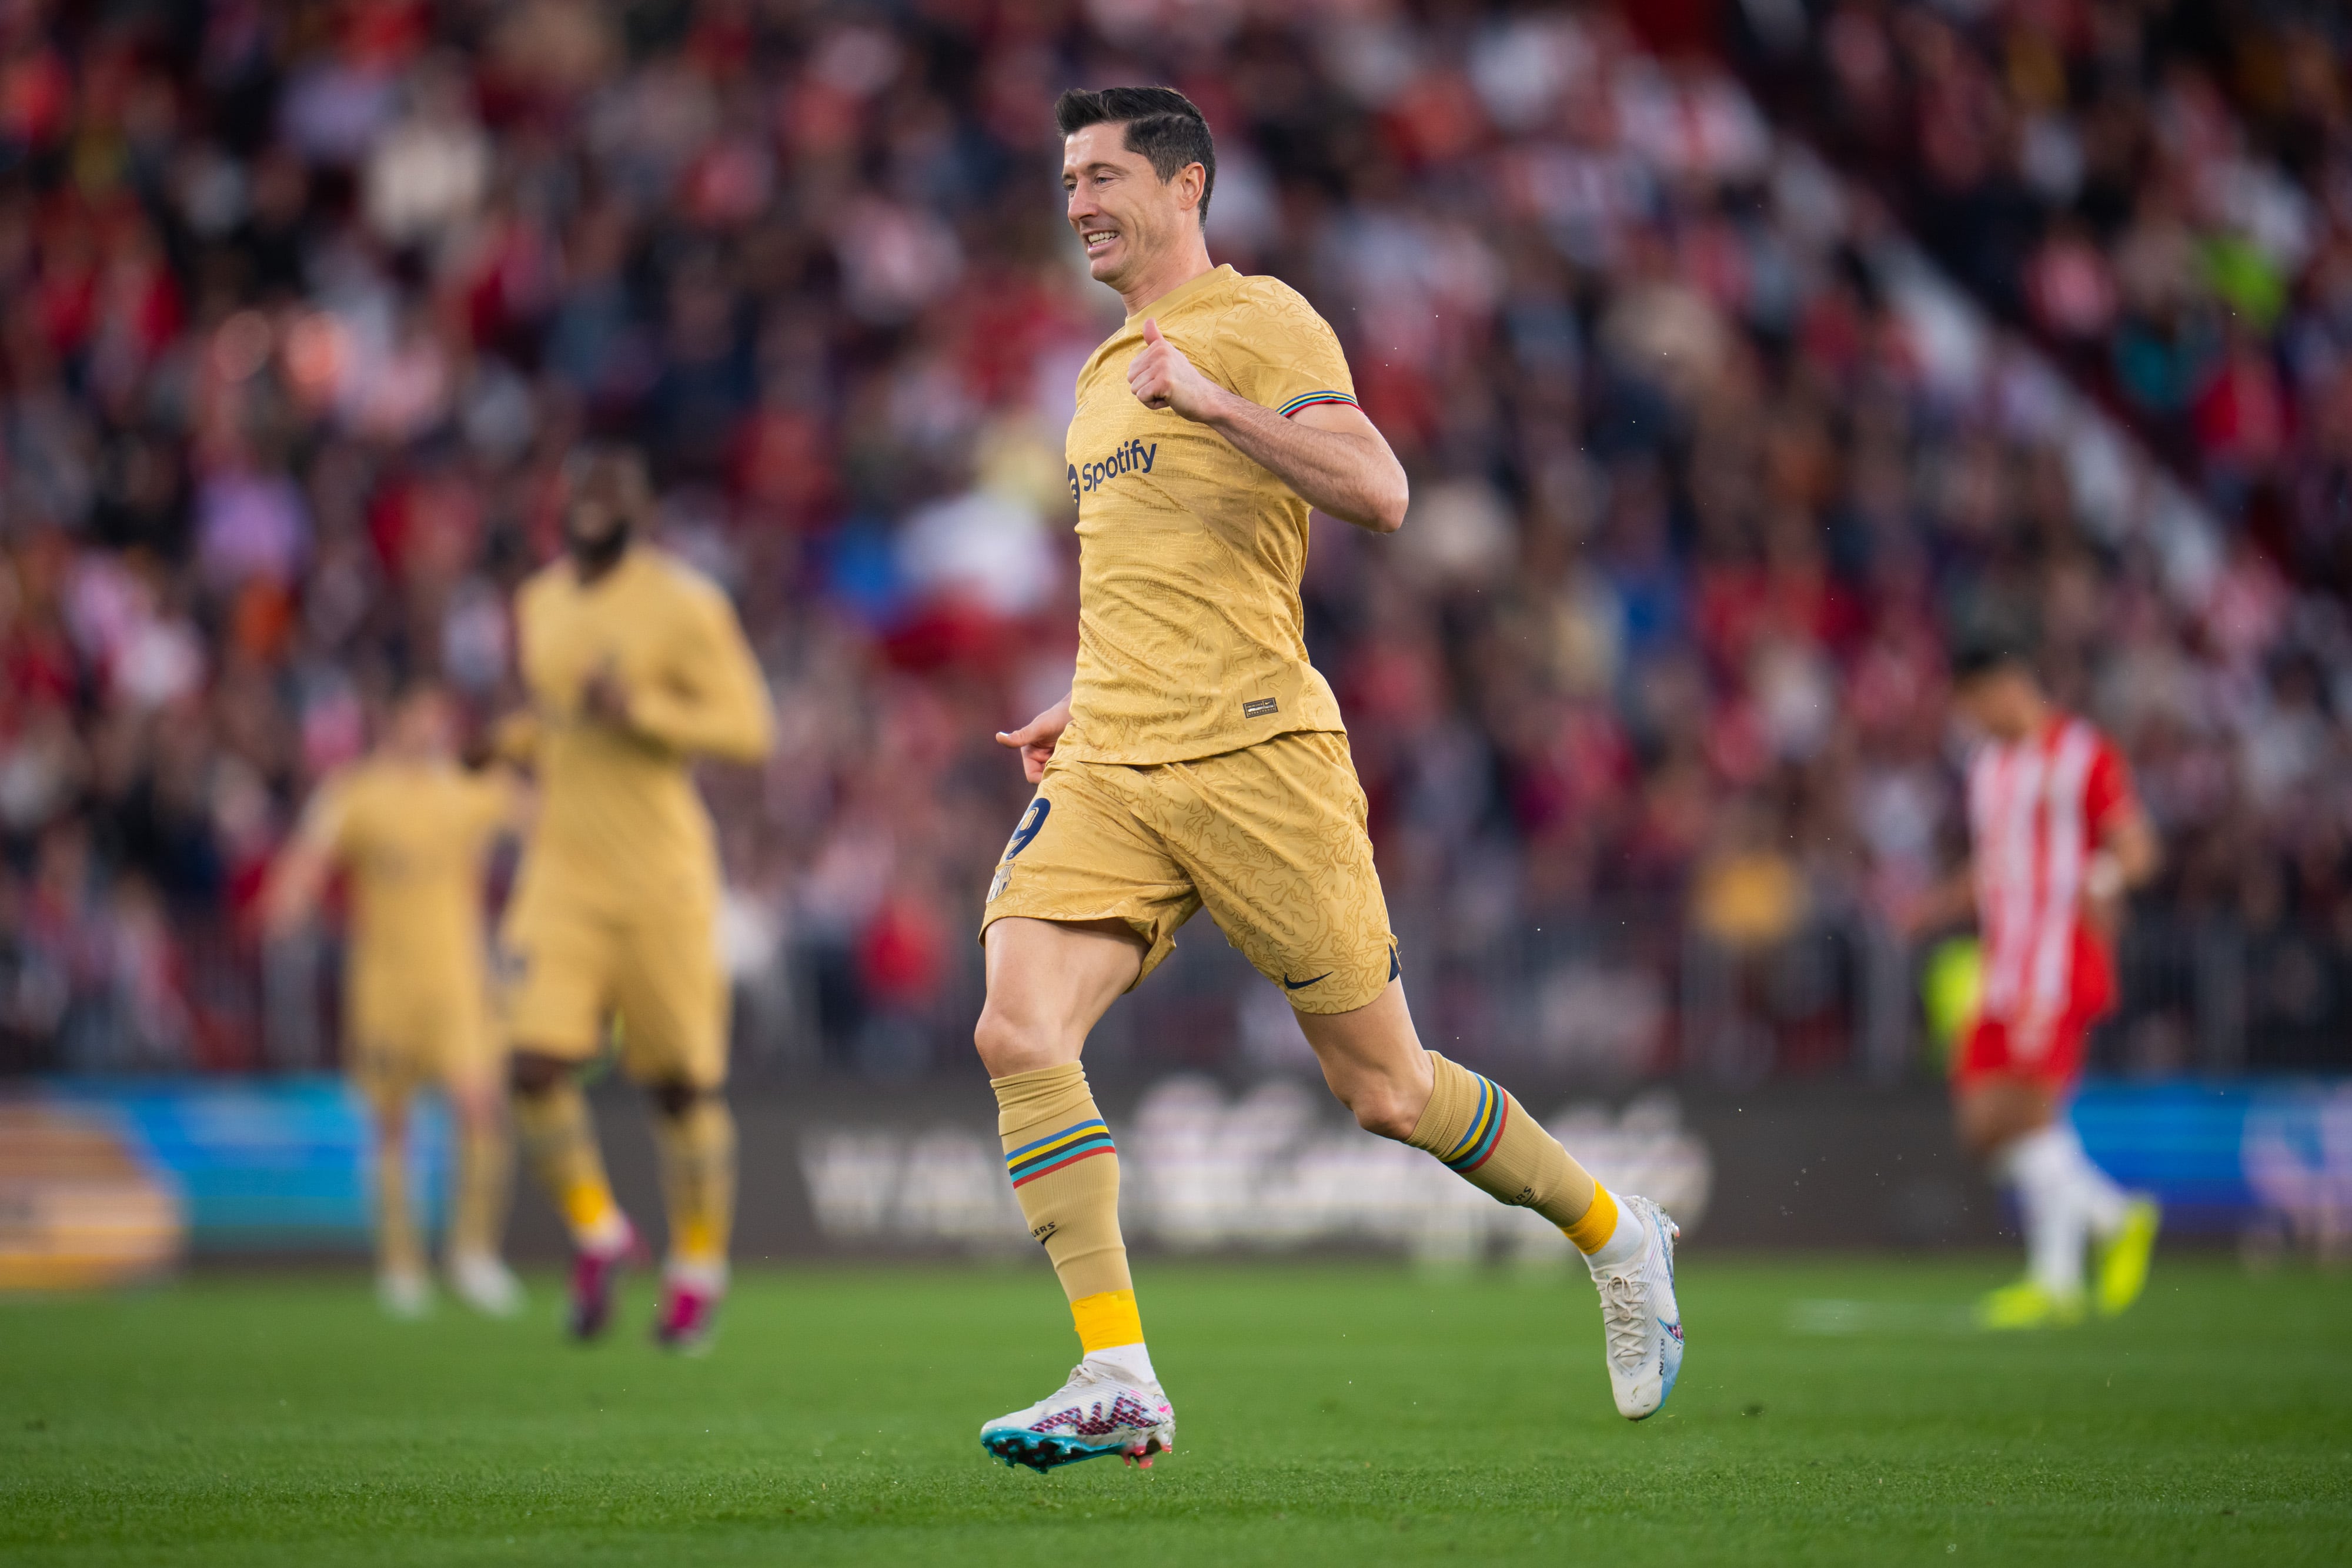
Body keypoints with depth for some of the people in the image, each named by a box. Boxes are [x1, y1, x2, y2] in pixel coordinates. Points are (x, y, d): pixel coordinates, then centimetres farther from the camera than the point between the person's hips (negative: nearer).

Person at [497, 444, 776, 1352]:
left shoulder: (683, 605, -8)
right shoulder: (539, 605, 11)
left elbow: (749, 728, -12)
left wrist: (640, 711, -22)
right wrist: (512, 742, 5)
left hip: (661, 875, -4)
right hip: (564, 869, 4)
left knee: (683, 1085, 4)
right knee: (538, 1063, -13)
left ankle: (698, 1269, 22)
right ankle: (596, 1232, 10)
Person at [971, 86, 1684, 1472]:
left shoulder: (1260, 324, -2)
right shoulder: (1110, 370, 23)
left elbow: (1378, 494, -17)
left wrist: (1208, 398, -22)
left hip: (1254, 756, -7)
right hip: (1111, 773, 7)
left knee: (1385, 1090, 0)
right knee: (1018, 1034, -16)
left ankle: (1619, 1238, 25)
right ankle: (1118, 1382, -17)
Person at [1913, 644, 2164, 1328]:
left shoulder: (2085, 755, -4)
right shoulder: (1987, 764, 20)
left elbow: (2136, 848, -9)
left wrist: (2102, 882, -30)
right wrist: (1934, 907, 12)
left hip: (2062, 958, -8)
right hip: (2000, 963, 8)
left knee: (2030, 1109, -15)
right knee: (1982, 1124, 0)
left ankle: (2054, 1282, -9)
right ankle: (2117, 1218, 13)